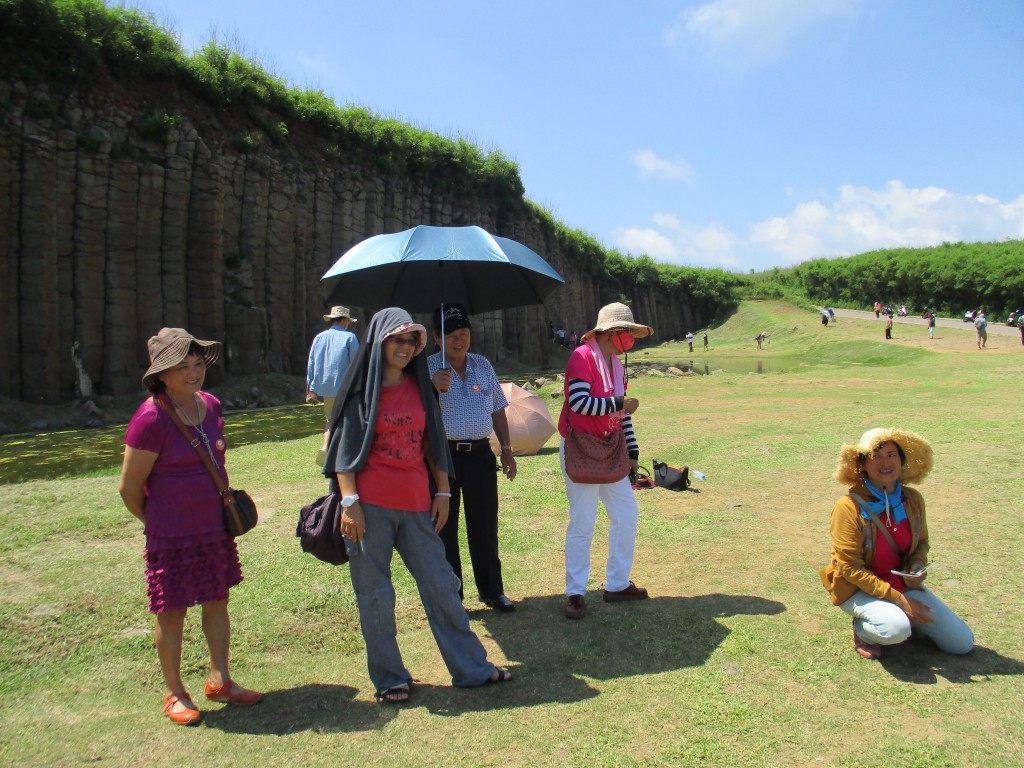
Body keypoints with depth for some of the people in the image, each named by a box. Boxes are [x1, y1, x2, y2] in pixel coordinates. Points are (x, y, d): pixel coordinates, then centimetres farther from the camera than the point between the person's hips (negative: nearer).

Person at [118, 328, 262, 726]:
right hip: (172, 535, -6)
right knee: (172, 613, 7)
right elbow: (129, 488, -12)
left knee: (217, 602, 15)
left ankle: (220, 680, 31)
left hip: (215, 526, 6)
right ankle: (174, 694, 26)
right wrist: (157, 524, 2)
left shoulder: (210, 405, 1)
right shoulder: (151, 418, -19)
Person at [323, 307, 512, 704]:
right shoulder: (361, 388, 1)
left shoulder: (419, 387, 12)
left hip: (416, 503, 3)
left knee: (440, 585, 8)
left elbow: (433, 442, 14)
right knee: (375, 595, 5)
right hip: (371, 506, -3)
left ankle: (471, 667, 19)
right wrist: (349, 501, -11)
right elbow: (344, 447, -3)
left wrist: (442, 491, 8)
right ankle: (389, 679, 20)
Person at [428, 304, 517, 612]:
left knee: (485, 527, 12)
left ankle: (492, 590, 27)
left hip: (479, 453, 4)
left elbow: (497, 409, 16)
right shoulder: (428, 368, -3)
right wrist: (435, 388, -34)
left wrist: (506, 448, 12)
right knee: (445, 529, 4)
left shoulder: (483, 365, 11)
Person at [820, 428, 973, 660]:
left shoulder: (912, 499, -3)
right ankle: (862, 628, 0)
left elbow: (922, 543, 14)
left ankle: (897, 616, 18)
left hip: (902, 584, 6)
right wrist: (899, 599, -22)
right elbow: (850, 568, -20)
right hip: (858, 589, -6)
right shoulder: (849, 506, -22)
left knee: (963, 642, -1)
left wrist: (917, 566, -9)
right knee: (896, 629, -34)